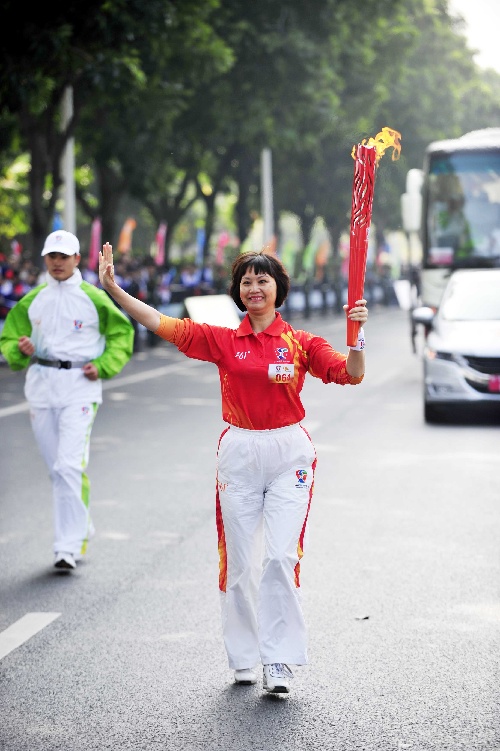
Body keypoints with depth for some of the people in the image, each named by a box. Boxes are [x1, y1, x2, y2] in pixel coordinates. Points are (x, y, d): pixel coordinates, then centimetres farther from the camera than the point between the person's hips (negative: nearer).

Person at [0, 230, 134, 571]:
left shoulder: (93, 298, 0)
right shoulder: (32, 300, 10)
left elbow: (122, 334, 8)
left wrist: (103, 367, -5)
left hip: (79, 385, -4)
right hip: (41, 384, 5)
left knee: (69, 466, -16)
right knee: (57, 468, 10)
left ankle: (69, 547, -15)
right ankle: (82, 529, 28)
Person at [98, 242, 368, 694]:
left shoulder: (300, 343, 1)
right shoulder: (223, 341, 3)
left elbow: (350, 374, -7)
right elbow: (162, 324, -1)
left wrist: (356, 333, -24)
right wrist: (112, 287, -7)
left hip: (288, 456, -2)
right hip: (239, 454, 2)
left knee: (281, 558, -10)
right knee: (240, 561, 6)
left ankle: (280, 661, -5)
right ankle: (244, 657, 19)